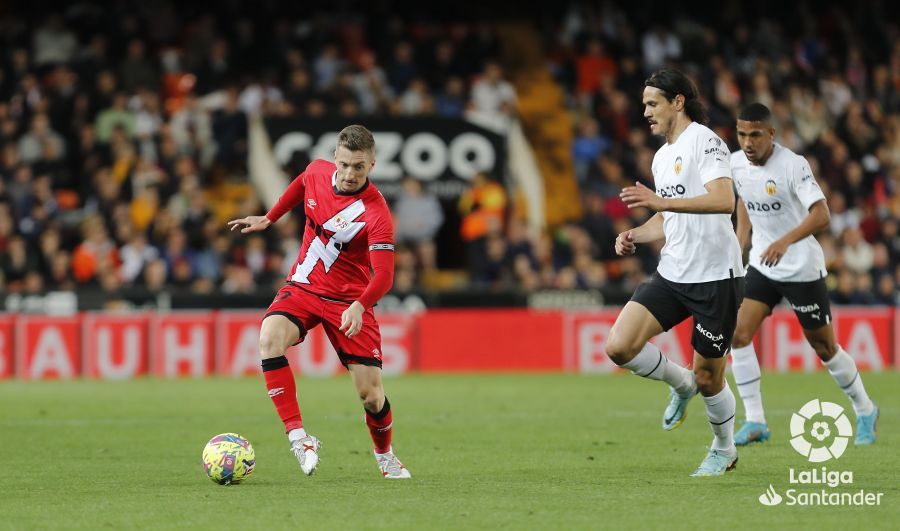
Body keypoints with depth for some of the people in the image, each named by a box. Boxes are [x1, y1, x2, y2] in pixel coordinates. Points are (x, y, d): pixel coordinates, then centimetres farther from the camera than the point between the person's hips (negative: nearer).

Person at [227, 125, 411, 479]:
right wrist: (268, 219, 26)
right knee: (270, 337, -29)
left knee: (370, 393, -6)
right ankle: (298, 437, -28)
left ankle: (384, 455, 27)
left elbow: (384, 275, -29)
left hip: (349, 300, -3)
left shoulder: (376, 213, -22)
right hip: (303, 287, 3)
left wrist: (359, 306, -46)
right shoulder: (317, 172, -6)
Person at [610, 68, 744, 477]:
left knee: (707, 376, 1)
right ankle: (681, 384, 15)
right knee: (619, 346, -11)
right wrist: (634, 236, 8)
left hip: (715, 277, -7)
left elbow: (724, 200, -26)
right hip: (671, 274, 7)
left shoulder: (705, 141, -11)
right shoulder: (661, 157, 17)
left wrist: (662, 202, -33)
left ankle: (724, 450, 27)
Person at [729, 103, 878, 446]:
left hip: (803, 269, -5)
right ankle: (754, 422, -6)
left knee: (824, 346, 5)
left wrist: (785, 242, -44)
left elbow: (821, 215, -31)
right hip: (762, 265, 5)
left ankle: (865, 411, 27)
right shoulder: (737, 164, -2)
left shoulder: (793, 165, -21)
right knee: (739, 334, -12)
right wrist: (740, 241, 12)